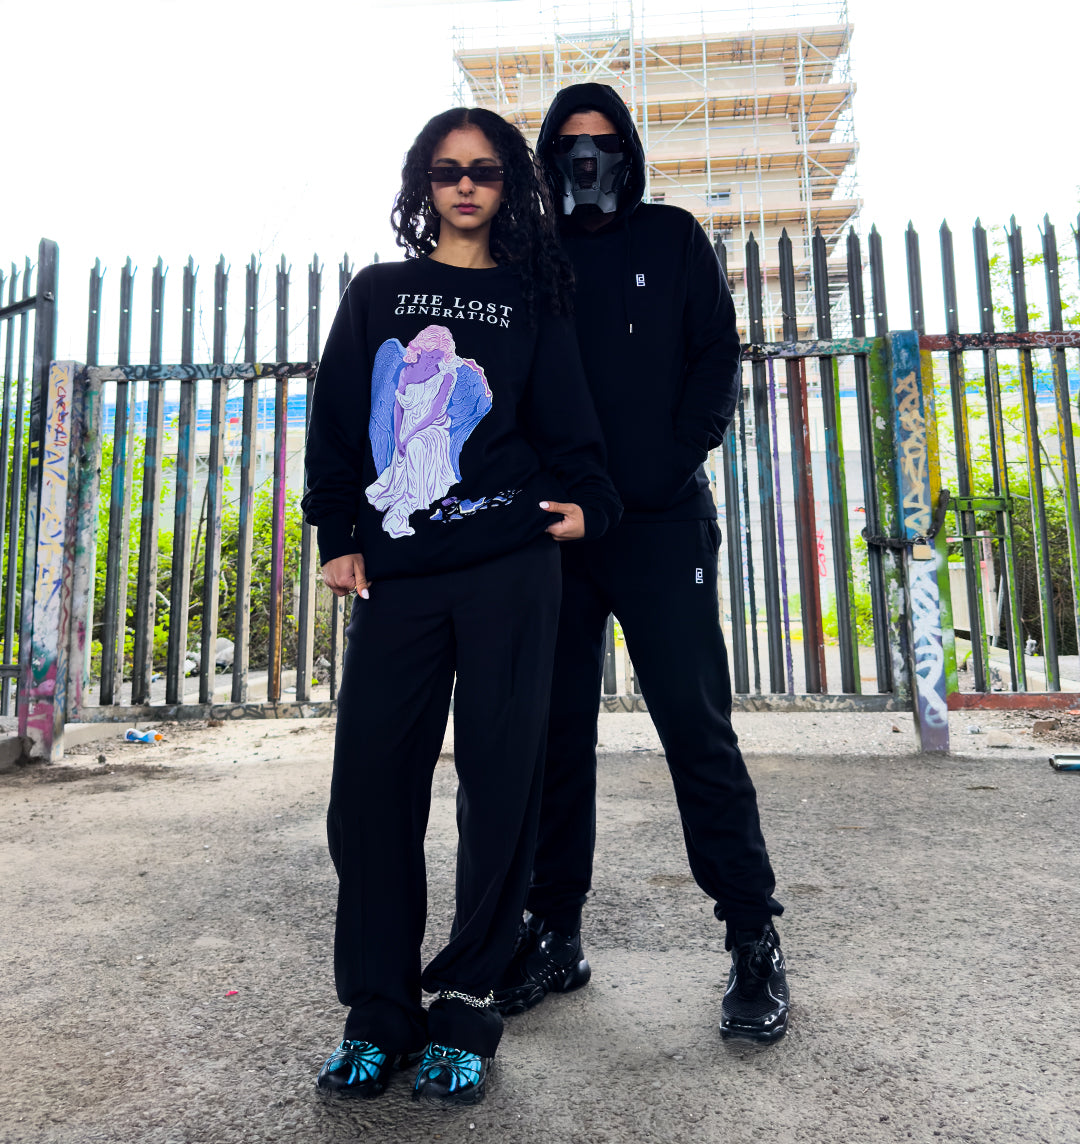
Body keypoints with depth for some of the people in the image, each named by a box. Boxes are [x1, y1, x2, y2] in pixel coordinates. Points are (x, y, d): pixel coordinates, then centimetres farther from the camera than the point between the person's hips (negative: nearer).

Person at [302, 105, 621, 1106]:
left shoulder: (532, 302, 15)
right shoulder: (376, 293, 18)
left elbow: (565, 423, 11)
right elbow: (336, 417, 14)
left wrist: (584, 500, -6)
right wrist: (338, 534, 5)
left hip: (508, 566, -1)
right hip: (394, 573, 2)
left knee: (500, 777, -1)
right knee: (372, 780, 0)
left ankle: (466, 1005, 15)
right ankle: (378, 1012, 16)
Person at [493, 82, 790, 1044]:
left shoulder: (672, 239, 14)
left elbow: (718, 361, 6)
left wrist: (670, 464, -9)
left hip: (659, 523, -2)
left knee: (697, 726, -5)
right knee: (557, 731, 5)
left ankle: (755, 939, 8)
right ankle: (556, 932, 17)